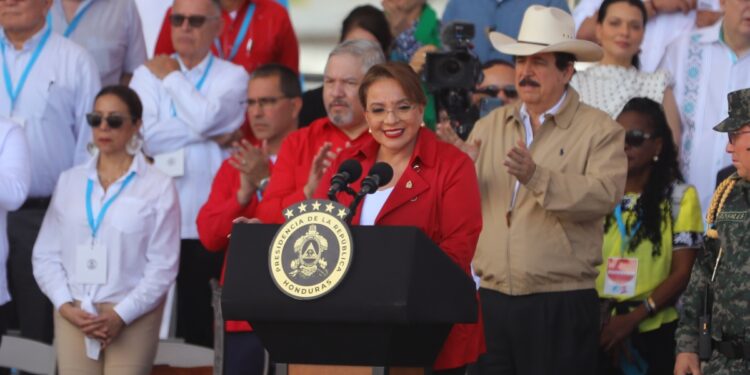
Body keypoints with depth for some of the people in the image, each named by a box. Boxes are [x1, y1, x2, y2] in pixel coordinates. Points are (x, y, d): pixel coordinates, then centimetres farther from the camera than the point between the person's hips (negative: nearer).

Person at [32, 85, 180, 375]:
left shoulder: (158, 187, 1)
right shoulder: (69, 181, 12)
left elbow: (163, 265, -4)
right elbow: (45, 254, 10)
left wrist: (121, 315, -12)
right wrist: (65, 305, -6)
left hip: (133, 316, -3)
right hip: (73, 316, 3)